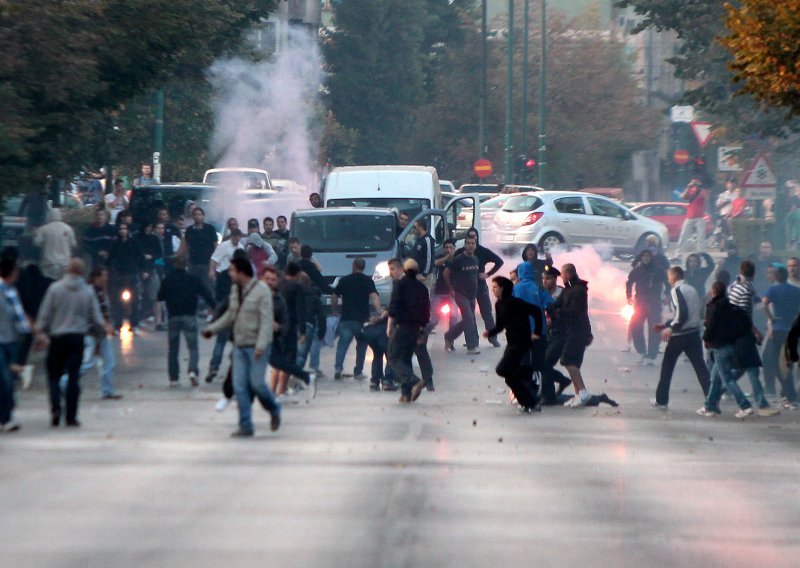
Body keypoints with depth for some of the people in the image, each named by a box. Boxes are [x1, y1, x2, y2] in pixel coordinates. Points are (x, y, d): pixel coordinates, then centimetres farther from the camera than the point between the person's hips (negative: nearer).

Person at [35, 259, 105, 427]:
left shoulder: (55, 288, -4)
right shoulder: (88, 292, 0)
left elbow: (45, 314, -2)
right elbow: (96, 318, 3)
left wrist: (40, 332, 6)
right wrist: (99, 334, 19)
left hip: (57, 337, -1)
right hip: (78, 337, 1)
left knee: (54, 375, 8)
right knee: (73, 377, 3)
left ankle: (55, 407, -13)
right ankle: (71, 417, 0)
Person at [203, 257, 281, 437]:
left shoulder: (261, 290, -12)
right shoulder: (235, 290, 9)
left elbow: (266, 320, -17)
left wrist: (261, 345, -26)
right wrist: (212, 329, 20)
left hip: (257, 347, -6)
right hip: (239, 346, 7)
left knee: (257, 383, -7)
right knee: (239, 386, 0)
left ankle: (274, 410, 21)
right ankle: (246, 427, 4)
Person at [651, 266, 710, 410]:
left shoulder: (677, 290, -9)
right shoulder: (692, 289, 15)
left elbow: (682, 313, -22)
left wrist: (671, 328, -18)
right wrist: (666, 324, 27)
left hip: (680, 335, -6)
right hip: (694, 333, 6)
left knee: (667, 367, 9)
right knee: (700, 367, 3)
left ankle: (661, 400, 14)